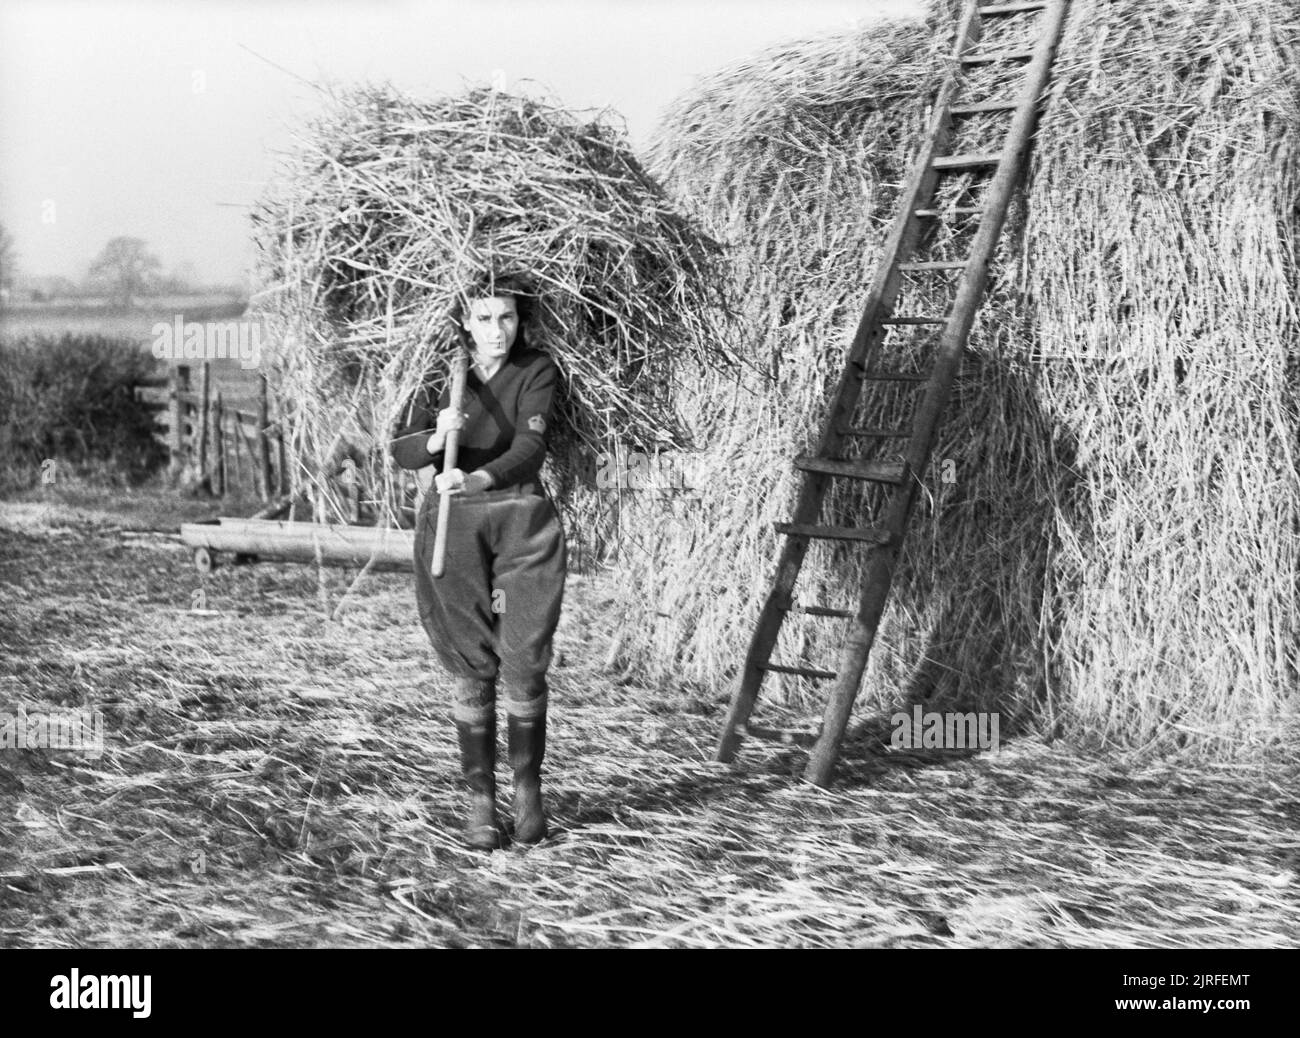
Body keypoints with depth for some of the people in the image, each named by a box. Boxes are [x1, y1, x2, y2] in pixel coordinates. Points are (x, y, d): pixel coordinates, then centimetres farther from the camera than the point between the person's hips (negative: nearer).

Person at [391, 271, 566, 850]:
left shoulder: (536, 371, -1)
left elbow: (530, 447, -14)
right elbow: (401, 452, -4)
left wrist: (478, 478, -32)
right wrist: (436, 438, -27)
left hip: (521, 521, -1)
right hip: (453, 526, 1)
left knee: (524, 664, -2)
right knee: (471, 672, 2)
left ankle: (528, 790, 16)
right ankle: (480, 801, 9)